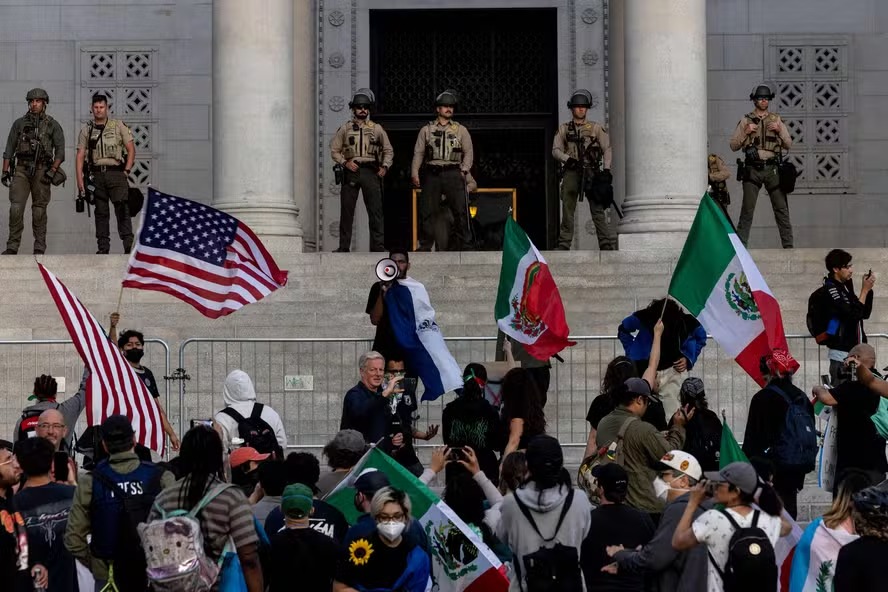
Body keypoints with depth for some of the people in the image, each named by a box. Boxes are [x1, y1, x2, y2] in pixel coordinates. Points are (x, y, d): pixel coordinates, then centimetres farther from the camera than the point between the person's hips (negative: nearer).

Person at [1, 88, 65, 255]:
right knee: (16, 207, -10)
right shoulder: (19, 123, 11)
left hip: (41, 171, -1)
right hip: (21, 169, 1)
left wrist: (53, 170, -10)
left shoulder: (53, 125, 6)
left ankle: (39, 248, 6)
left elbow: (60, 151, 2)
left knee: (39, 210, 1)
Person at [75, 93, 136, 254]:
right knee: (101, 213, 4)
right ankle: (103, 247, 7)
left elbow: (131, 149, 5)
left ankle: (128, 245, -13)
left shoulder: (118, 126, 5)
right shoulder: (86, 130, 11)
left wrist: (126, 171, -4)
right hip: (96, 175, 2)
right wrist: (79, 180, -1)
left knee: (122, 210, -11)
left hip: (116, 173, -2)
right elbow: (80, 156, 8)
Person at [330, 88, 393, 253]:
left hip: (371, 171, 0)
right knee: (346, 210, 0)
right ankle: (344, 246, 4)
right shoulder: (345, 128, 10)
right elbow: (334, 150, 9)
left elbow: (388, 150, 16)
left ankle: (378, 245, -5)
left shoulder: (376, 129, 11)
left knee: (376, 210, -5)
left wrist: (385, 166, 1)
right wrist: (345, 162, -7)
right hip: (351, 171, 0)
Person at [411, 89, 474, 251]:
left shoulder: (460, 130, 10)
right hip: (432, 174, 0)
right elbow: (418, 153, 9)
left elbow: (469, 152, 9)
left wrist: (464, 171, -2)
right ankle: (425, 245, 5)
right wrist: (414, 173, 0)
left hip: (453, 173, 0)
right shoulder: (426, 130, 10)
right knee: (427, 211, -1)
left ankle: (463, 244, 1)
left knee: (460, 210, -5)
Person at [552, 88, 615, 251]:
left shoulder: (596, 128, 12)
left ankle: (608, 244, -11)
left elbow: (607, 149, 8)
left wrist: (606, 170, -5)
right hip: (571, 172, 1)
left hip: (592, 173, -1)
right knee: (567, 210, -1)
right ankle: (564, 246, 2)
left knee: (598, 210, -8)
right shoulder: (563, 129, 15)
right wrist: (568, 159, -11)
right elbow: (556, 150, 9)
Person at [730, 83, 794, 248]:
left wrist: (779, 131, -4)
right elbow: (733, 146, 7)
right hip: (753, 169, -1)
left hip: (772, 168, 1)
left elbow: (789, 144, 12)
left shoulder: (776, 120, 13)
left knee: (781, 208, -2)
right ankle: (740, 245, 0)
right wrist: (745, 132, -7)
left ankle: (788, 245, 1)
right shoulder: (746, 121, 9)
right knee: (747, 210, -4)